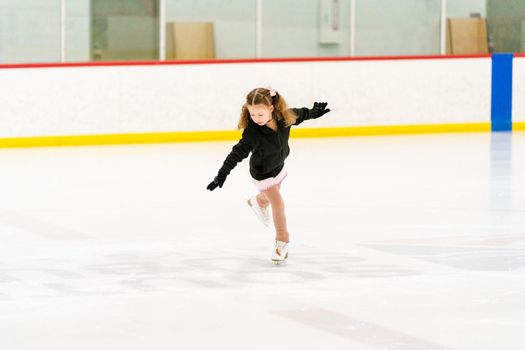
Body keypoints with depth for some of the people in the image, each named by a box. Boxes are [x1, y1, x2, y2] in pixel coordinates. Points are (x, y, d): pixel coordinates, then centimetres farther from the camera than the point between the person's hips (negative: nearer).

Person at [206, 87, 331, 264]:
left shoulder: (284, 117, -26)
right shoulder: (252, 131, -38)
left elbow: (299, 114, -4)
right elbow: (238, 152, -36)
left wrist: (313, 113, 15)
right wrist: (222, 174, -42)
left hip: (278, 166, 5)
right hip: (262, 173, -5)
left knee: (272, 194, 29)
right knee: (278, 203, -2)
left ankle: (258, 202, 65)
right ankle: (282, 242, 17)